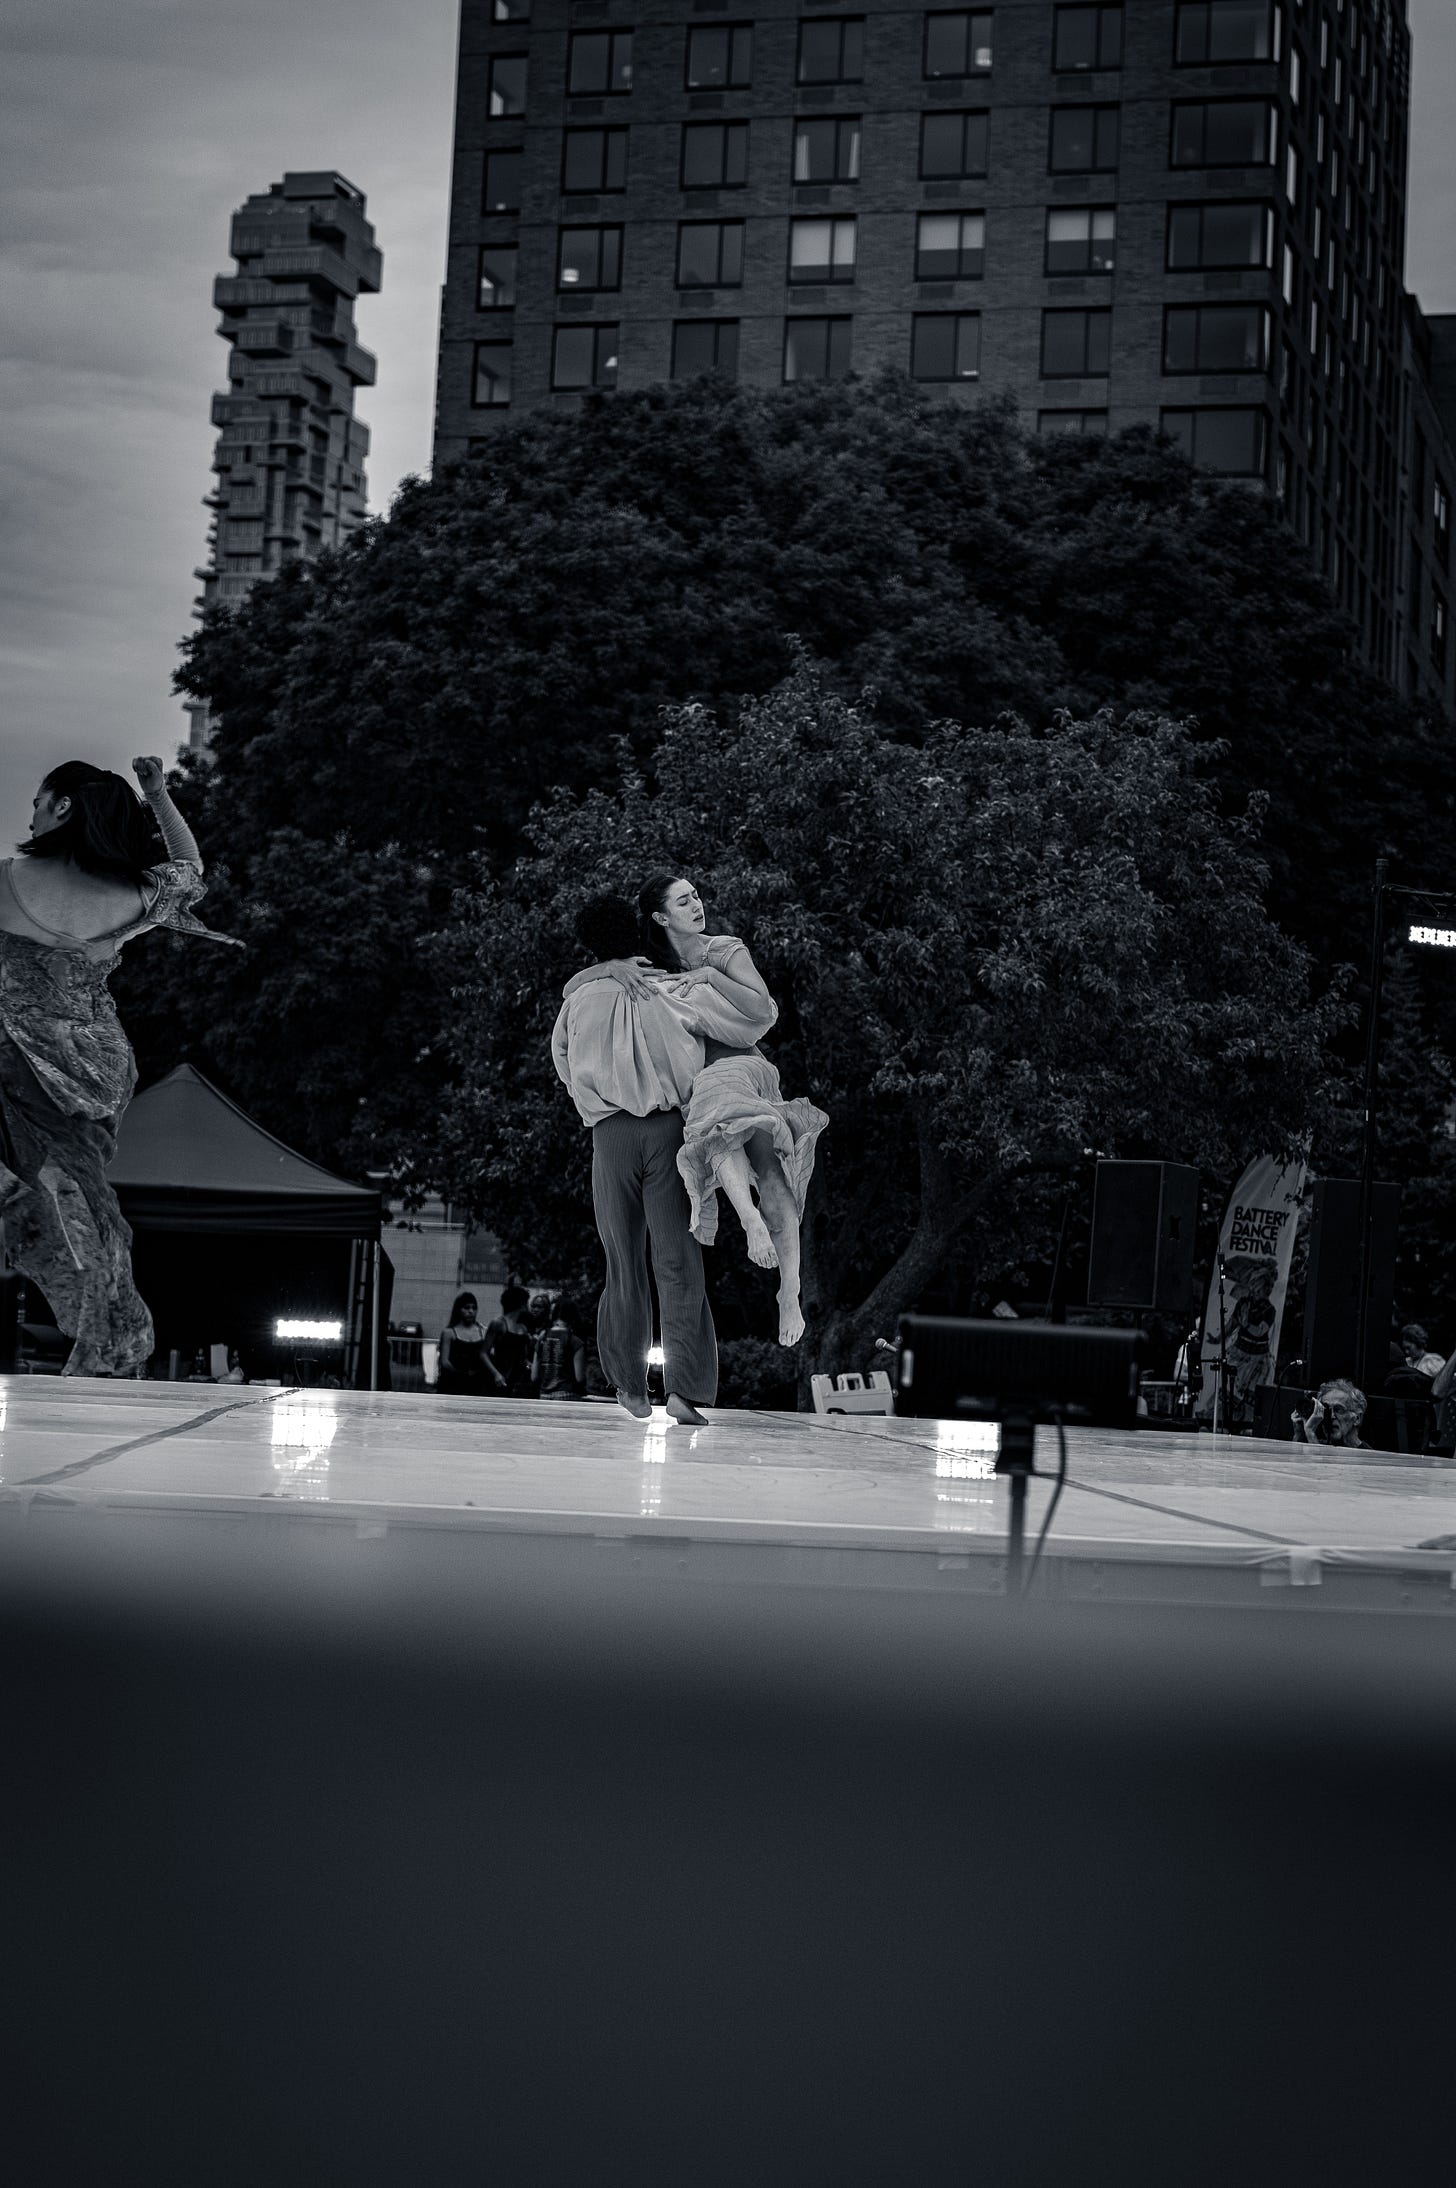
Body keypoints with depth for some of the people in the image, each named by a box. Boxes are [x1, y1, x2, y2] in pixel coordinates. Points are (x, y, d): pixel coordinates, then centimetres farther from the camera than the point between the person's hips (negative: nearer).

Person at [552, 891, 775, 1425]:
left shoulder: (578, 1000, 10)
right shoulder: (674, 992, 6)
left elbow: (562, 1063, 23)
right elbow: (761, 1013, 5)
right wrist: (712, 977, 17)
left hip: (610, 1134, 1)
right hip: (669, 1127, -1)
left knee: (623, 1261, 10)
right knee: (678, 1260, -4)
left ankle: (631, 1387, 15)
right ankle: (686, 1389, -13)